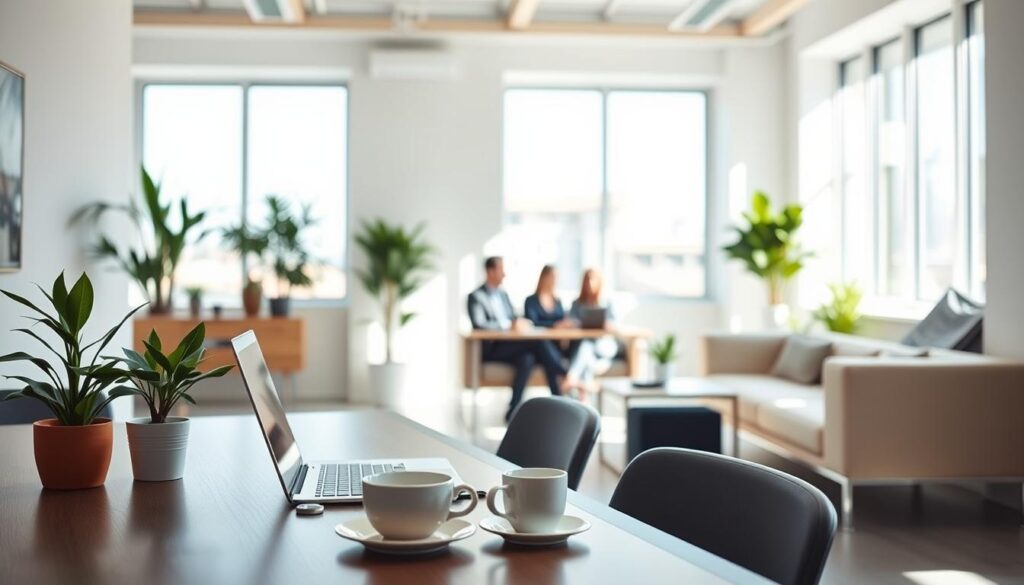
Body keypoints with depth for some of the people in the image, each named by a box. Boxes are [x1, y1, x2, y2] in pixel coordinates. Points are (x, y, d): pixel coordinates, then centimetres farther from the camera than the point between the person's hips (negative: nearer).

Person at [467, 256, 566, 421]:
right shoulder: (476, 297, 0)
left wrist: (520, 323, -4)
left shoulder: (503, 294, 22)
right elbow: (479, 324, -15)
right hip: (491, 348, -7)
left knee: (527, 358, -29)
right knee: (539, 341, -27)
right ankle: (566, 376, -19)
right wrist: (509, 325, -23)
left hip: (510, 344, 7)